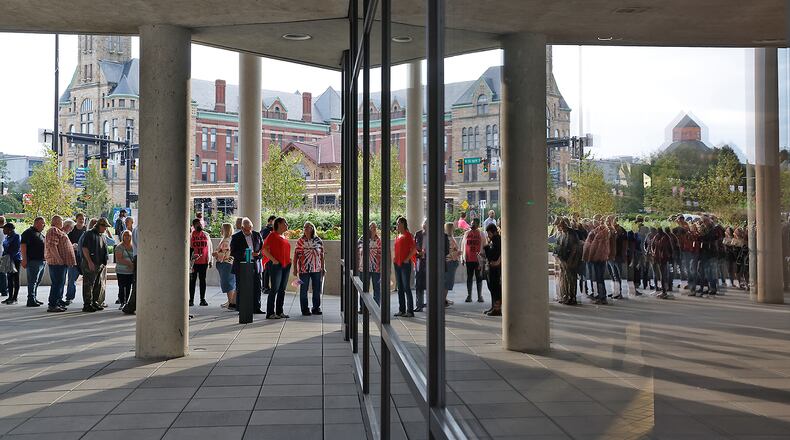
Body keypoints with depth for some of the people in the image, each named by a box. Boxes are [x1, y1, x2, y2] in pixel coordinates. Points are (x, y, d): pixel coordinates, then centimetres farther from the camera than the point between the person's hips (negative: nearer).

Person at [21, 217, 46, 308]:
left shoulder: (40, 234, 21)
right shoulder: (28, 232, -5)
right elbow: (23, 245, -13)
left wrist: (45, 259, 24)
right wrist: (24, 259, -20)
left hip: (42, 261, 9)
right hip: (33, 261, -9)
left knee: (37, 282, 12)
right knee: (32, 281, -9)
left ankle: (34, 298, 19)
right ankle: (31, 300, -9)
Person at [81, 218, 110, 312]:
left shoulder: (102, 236, 19)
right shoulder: (89, 234, -7)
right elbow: (84, 248, -13)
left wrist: (105, 263, 18)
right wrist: (89, 262, -18)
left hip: (101, 264, 8)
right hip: (91, 264, -8)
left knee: (99, 285, 9)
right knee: (89, 285, -5)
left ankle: (96, 303, 17)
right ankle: (87, 305, -2)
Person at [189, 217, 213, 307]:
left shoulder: (206, 235, 9)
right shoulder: (190, 235, -1)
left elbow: (210, 248, 14)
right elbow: (188, 249, 0)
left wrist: (210, 260, 11)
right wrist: (189, 259, -7)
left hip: (204, 262, 3)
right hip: (194, 262, -3)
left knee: (203, 280, 7)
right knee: (192, 280, 3)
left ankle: (202, 299, 13)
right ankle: (191, 299, 9)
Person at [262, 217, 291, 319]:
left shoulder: (284, 237, 17)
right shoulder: (272, 235, -6)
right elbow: (264, 249, -13)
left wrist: (289, 259, 13)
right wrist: (273, 260, -18)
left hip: (286, 265, 8)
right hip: (276, 265, -8)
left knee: (282, 289, 10)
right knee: (275, 289, -8)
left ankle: (279, 312, 17)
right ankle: (270, 313, -4)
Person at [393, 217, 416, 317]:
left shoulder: (407, 235, -9)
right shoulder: (398, 236, 15)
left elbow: (414, 249, -15)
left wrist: (407, 259, -15)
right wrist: (394, 258, 15)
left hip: (405, 264, -8)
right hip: (397, 264, 8)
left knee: (406, 287, -8)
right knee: (400, 288, 11)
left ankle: (409, 311, -5)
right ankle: (401, 310, 17)